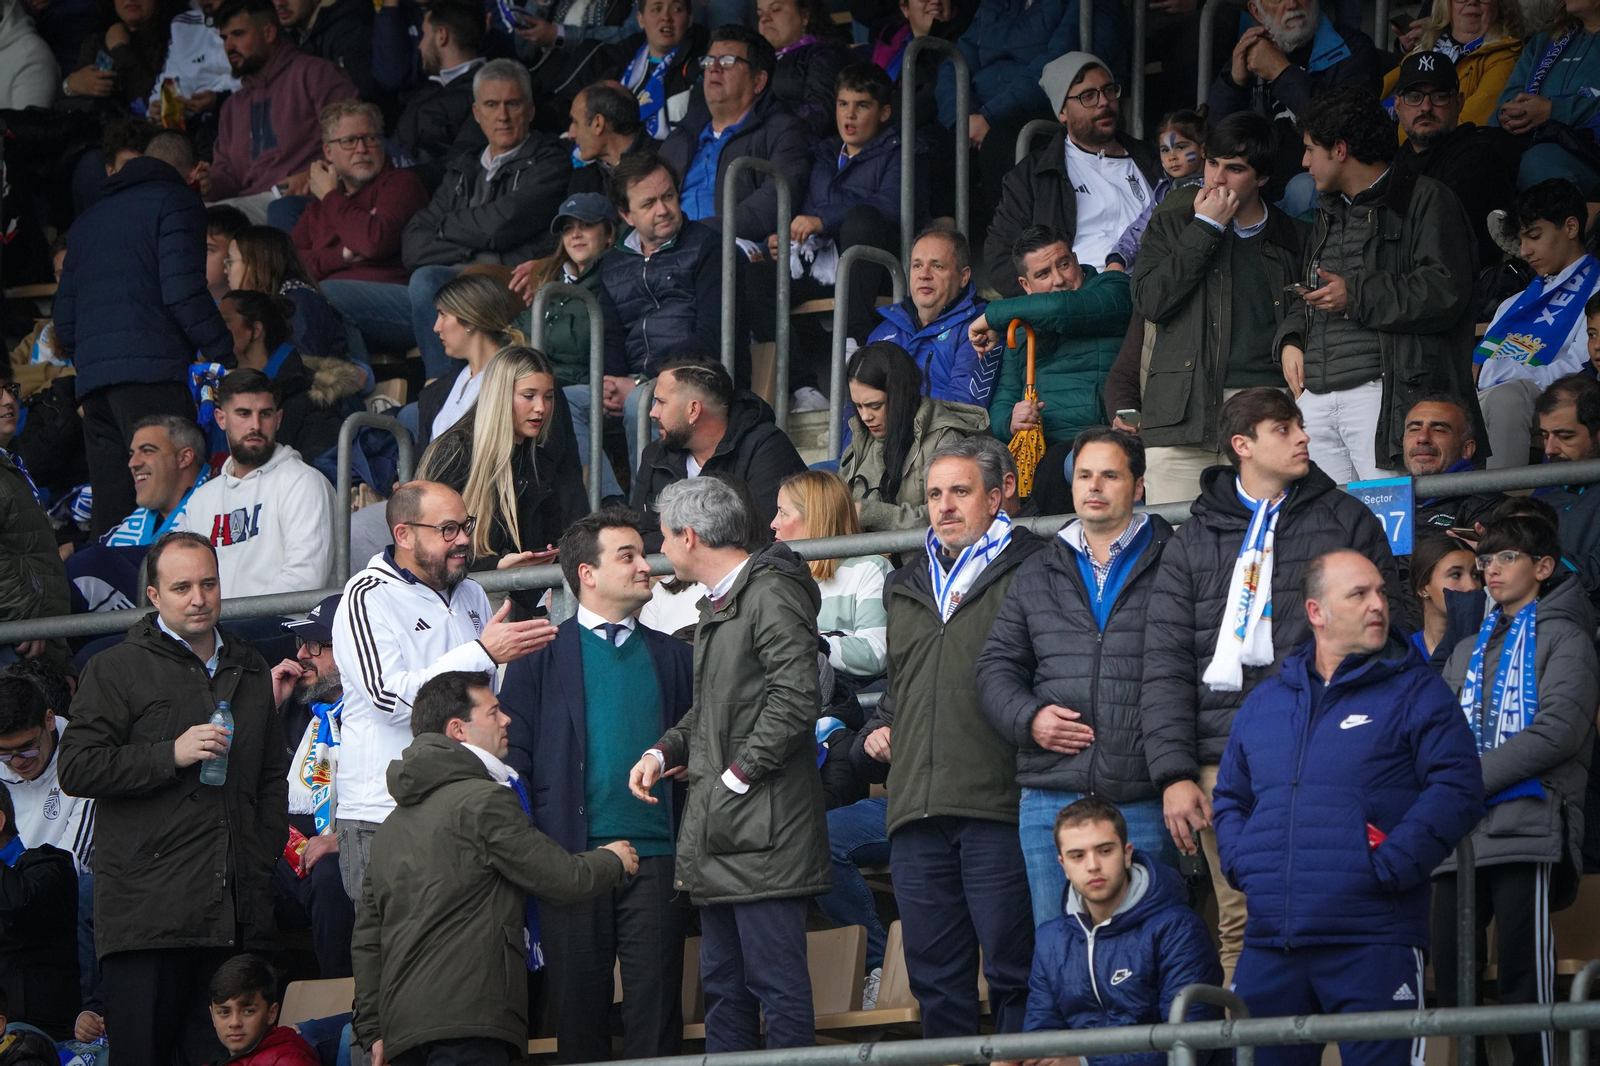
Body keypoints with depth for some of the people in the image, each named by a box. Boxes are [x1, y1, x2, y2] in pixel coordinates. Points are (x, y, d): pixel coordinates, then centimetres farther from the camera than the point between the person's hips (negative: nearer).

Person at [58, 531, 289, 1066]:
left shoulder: (250, 671, 21)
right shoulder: (117, 670, 3)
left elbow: (272, 776, 28)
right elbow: (77, 769, -6)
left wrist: (266, 852, 14)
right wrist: (171, 755, -12)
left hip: (236, 916, 5)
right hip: (148, 912, -5)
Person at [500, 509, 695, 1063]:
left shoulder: (673, 656, 16)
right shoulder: (542, 654, 8)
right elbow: (512, 752, 4)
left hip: (655, 856, 2)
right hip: (573, 851, -2)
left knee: (654, 1005, -4)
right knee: (579, 1005, 0)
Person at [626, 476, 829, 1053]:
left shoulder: (772, 595, -10)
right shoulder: (718, 606, 21)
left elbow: (795, 698, -20)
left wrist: (739, 774, -17)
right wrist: (663, 753, 11)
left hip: (763, 830, -10)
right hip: (718, 833, 10)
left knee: (777, 984, -10)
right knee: (723, 987, 11)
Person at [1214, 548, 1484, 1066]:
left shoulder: (1417, 693, 3)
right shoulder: (1264, 703, 19)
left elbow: (1457, 789, -7)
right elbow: (1230, 798, 27)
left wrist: (1388, 867, -14)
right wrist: (1243, 863, 7)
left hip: (1372, 942, -4)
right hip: (1270, 943, 4)